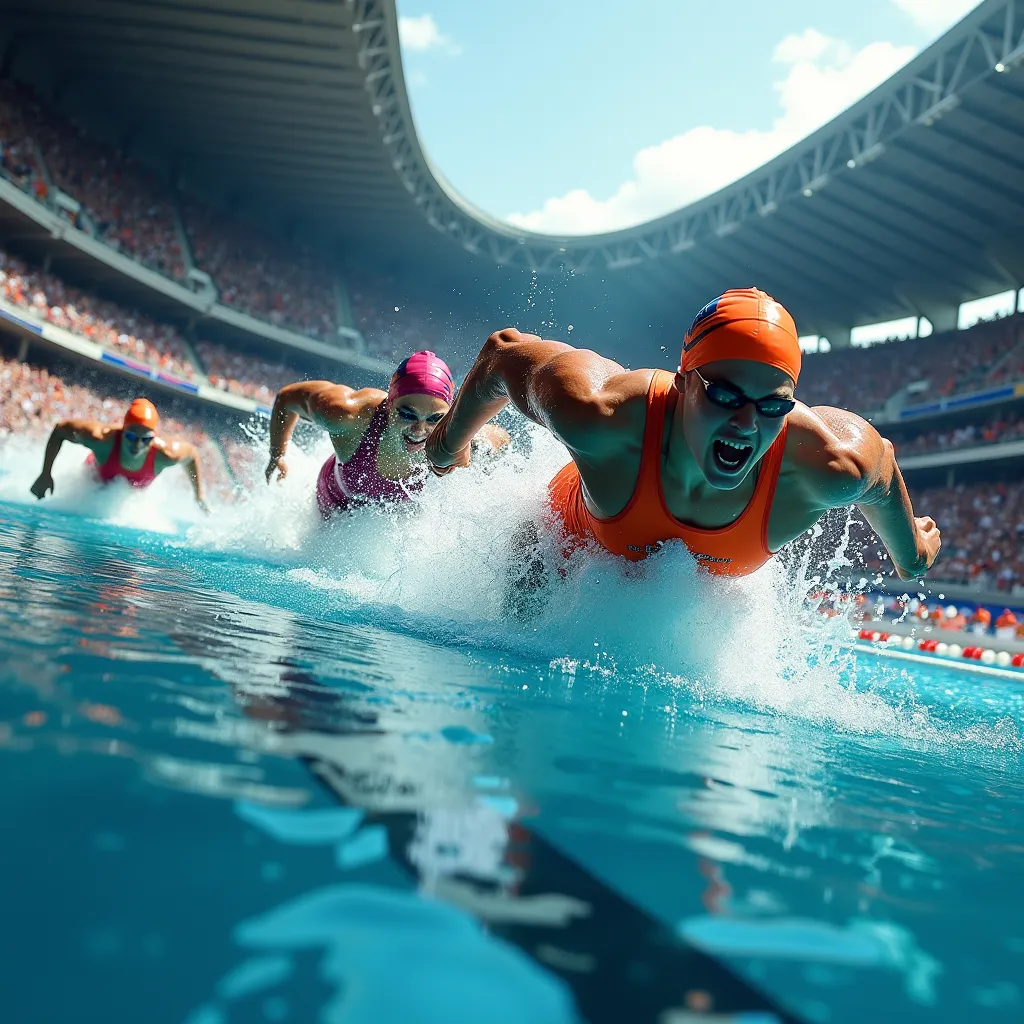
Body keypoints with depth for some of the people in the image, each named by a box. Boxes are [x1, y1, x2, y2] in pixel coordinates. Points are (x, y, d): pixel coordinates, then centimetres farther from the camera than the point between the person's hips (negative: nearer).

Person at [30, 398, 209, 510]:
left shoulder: (166, 454, -43)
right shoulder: (102, 438, -45)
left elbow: (192, 453, -20)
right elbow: (60, 428, -28)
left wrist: (199, 495, -11)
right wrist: (46, 474, -28)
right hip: (95, 480, -1)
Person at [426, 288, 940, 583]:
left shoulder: (832, 466, -40)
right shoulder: (600, 415, -47)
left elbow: (880, 462, -14)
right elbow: (503, 352, -26)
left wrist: (911, 553, 8)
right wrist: (450, 442, -6)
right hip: (574, 544, -2)